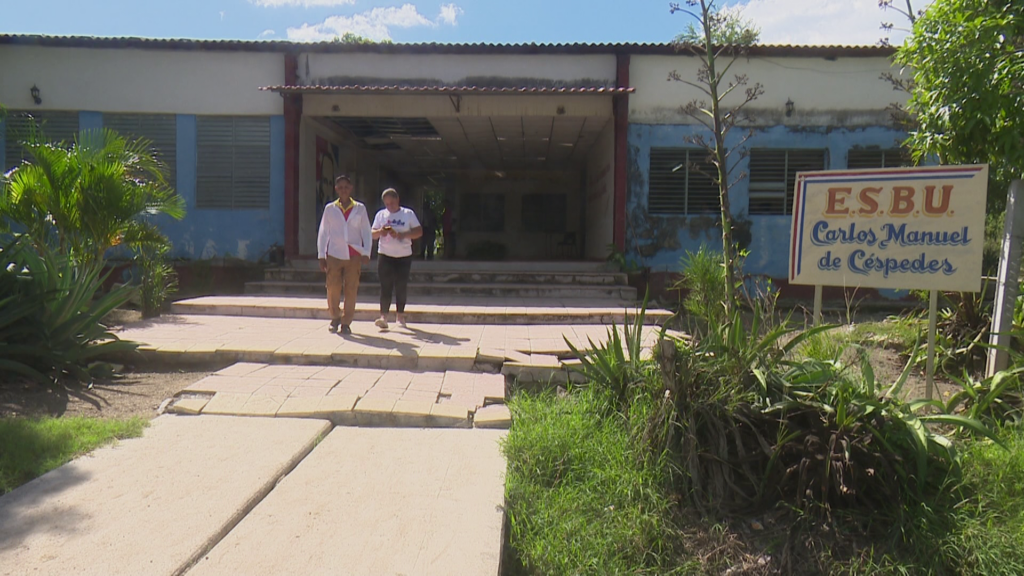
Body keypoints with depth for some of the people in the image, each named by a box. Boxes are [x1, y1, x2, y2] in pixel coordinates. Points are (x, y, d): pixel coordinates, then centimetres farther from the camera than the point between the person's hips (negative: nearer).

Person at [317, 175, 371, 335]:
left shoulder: (360, 208, 8)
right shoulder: (330, 208, 8)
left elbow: (366, 232, 9)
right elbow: (323, 233, 9)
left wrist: (366, 253, -2)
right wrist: (321, 255, 4)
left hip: (354, 255, 0)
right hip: (334, 254, 0)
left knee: (351, 290, -1)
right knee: (333, 290, -2)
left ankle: (346, 322, 10)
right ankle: (335, 317, 21)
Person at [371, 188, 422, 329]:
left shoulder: (408, 213, 3)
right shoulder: (380, 214, 9)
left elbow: (419, 232, -3)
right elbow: (372, 233, 8)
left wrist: (401, 235, -16)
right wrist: (380, 231, -15)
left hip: (404, 256, 0)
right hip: (385, 255, 1)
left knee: (401, 286, 5)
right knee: (385, 287, -7)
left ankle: (400, 314, 19)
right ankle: (384, 316, -11)